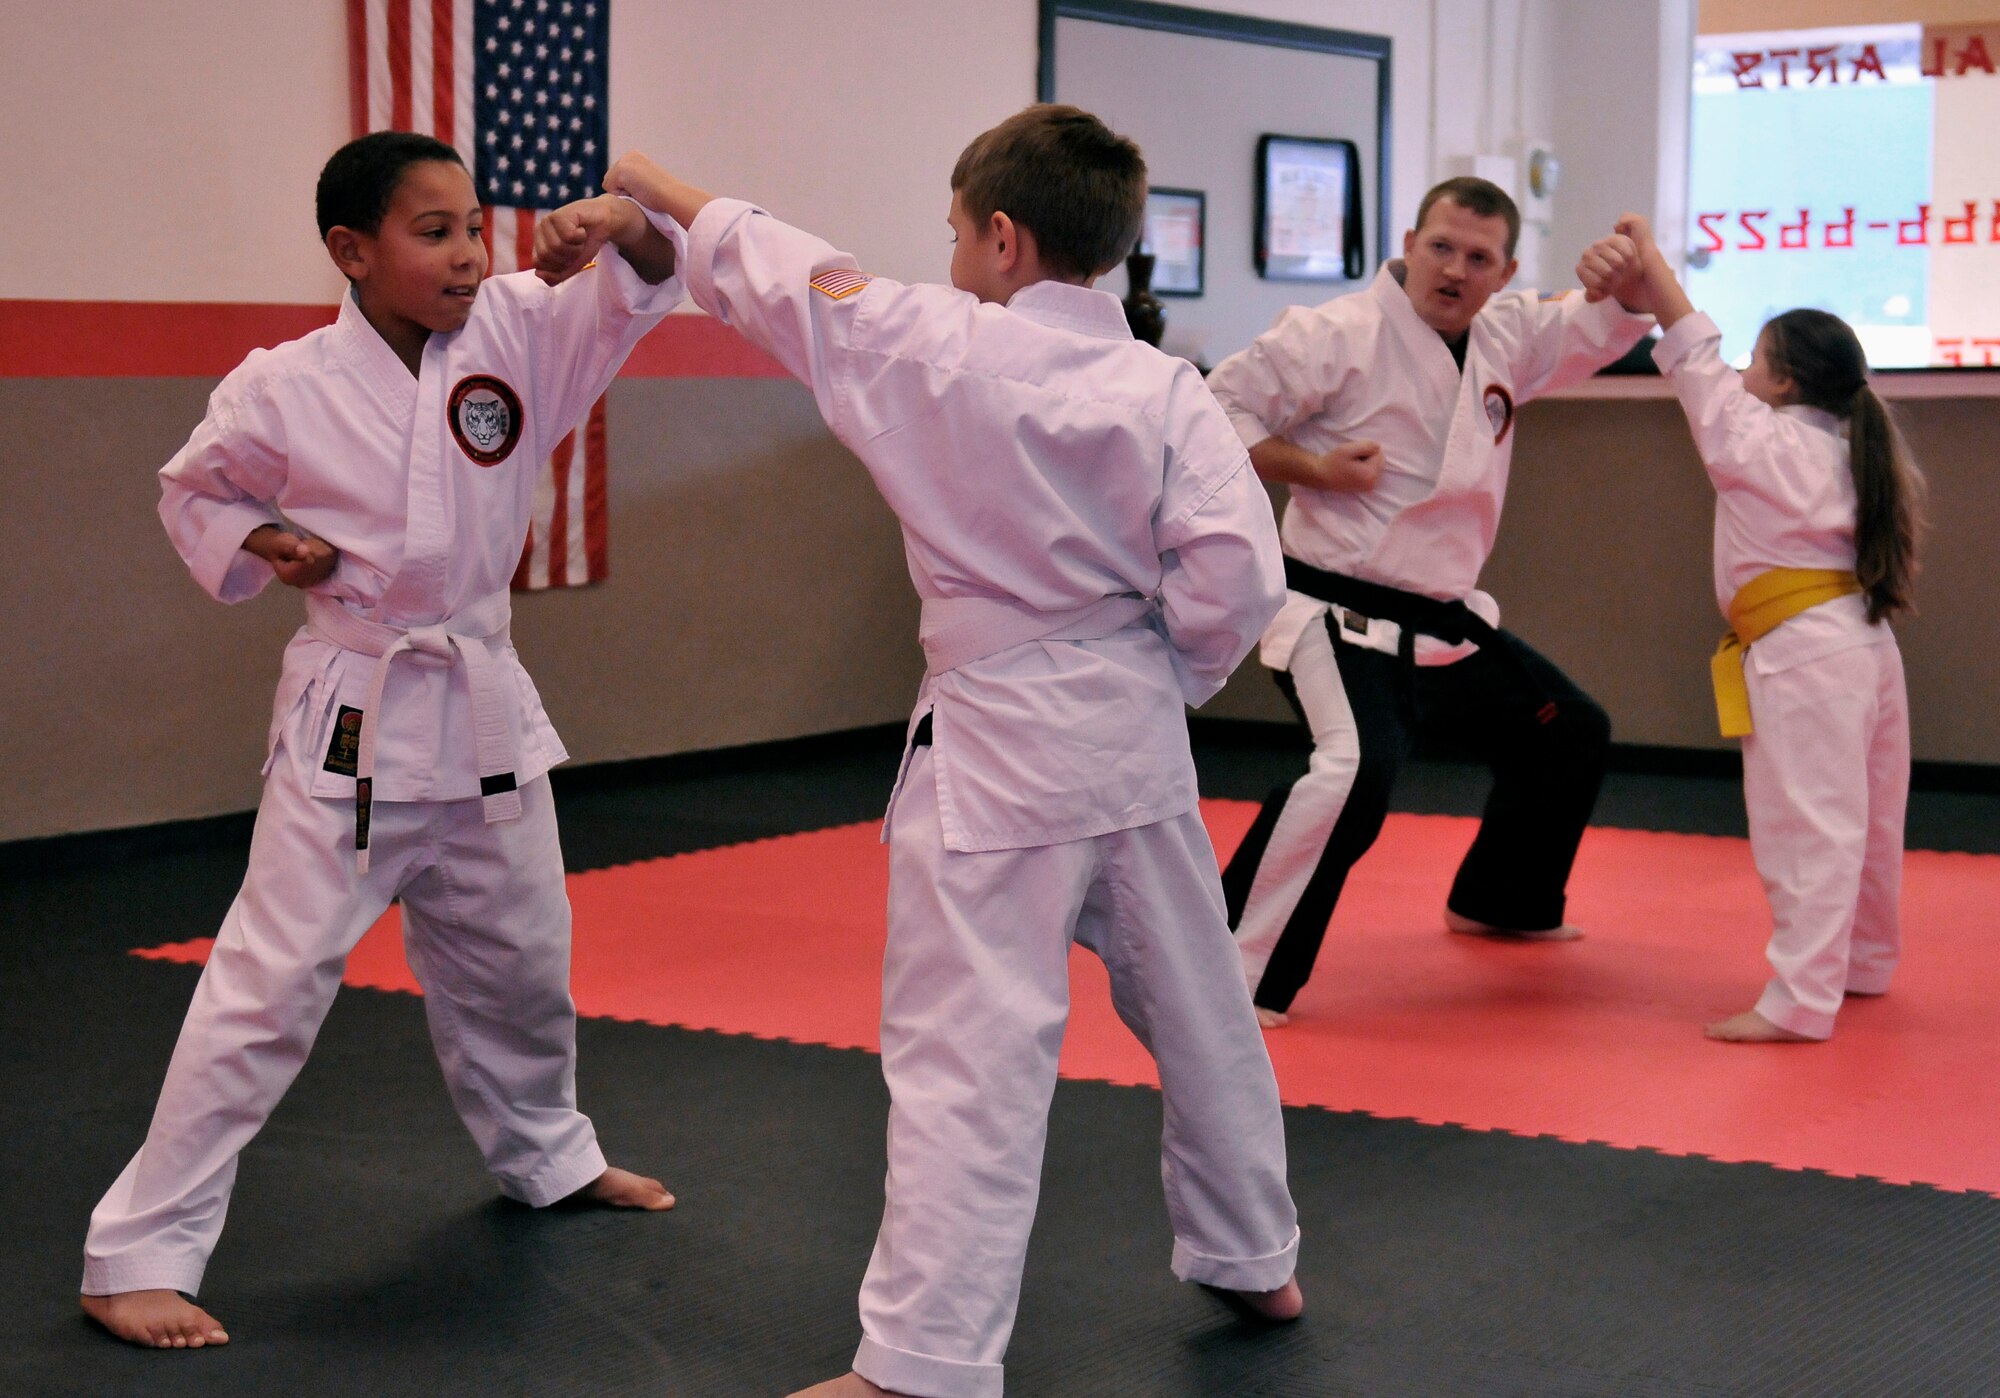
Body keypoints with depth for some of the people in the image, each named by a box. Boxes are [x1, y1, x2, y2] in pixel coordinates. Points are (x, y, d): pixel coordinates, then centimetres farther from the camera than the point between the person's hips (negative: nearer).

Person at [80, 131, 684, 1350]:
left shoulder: (515, 332, -5)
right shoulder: (284, 390, -12)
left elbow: (643, 285, -9)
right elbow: (193, 492, 5)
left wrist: (629, 227, -31)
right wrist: (256, 547, -14)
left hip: (484, 706, 5)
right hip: (355, 718, -5)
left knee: (521, 964, 22)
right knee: (272, 984, -9)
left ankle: (547, 1153, 49)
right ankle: (140, 1253, -1)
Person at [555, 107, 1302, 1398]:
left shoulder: (938, 349, -10)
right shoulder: (1170, 390, -3)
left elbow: (789, 281, 4)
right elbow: (1236, 575, -10)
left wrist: (669, 193, 21)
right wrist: (1166, 680, 9)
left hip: (999, 747, -5)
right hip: (1138, 735, 5)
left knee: (969, 1054, -5)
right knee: (1198, 1009, 20)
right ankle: (1253, 1259, 38)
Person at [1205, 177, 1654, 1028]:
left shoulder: (1506, 337, 7)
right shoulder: (1337, 336, -15)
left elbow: (1603, 328, 13)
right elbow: (1218, 408, -12)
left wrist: (1628, 277, -10)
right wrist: (1309, 467, -23)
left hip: (1446, 624, 9)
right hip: (1343, 620, -9)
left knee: (1569, 735, 23)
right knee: (1357, 769, -34)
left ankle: (1498, 903, 46)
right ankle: (1231, 979, -28)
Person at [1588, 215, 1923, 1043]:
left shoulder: (1762, 441, -11)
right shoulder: (1848, 448, 9)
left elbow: (1701, 367, -7)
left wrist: (1652, 270, -1)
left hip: (1802, 657, -9)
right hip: (1862, 643, 9)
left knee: (1808, 828, -10)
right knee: (1863, 819, 20)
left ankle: (1799, 1001, -10)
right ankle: (1861, 965, 37)